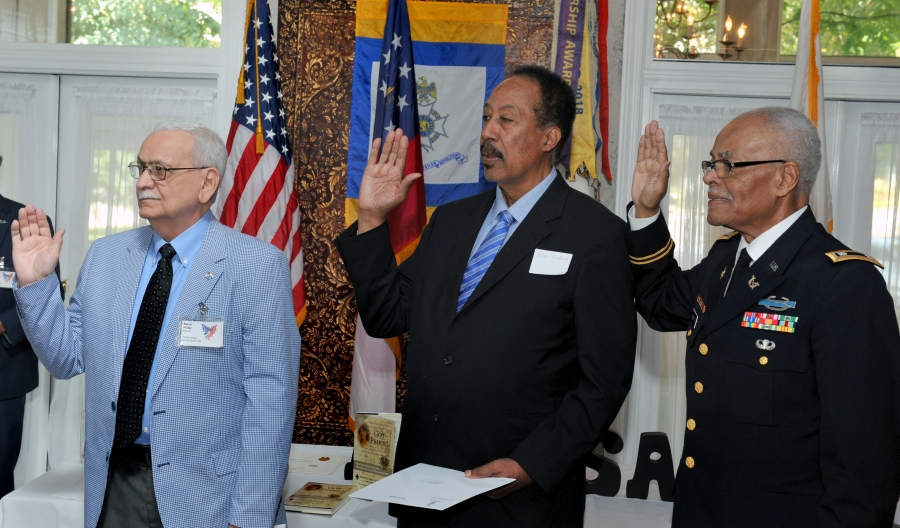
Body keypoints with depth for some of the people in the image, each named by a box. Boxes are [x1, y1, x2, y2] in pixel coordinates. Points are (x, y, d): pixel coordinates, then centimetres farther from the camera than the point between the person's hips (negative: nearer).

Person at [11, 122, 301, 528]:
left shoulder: (258, 265, -11)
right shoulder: (105, 255, 5)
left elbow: (269, 398, -13)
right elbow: (67, 358, 10)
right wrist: (35, 283, -3)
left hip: (205, 495, -4)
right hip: (113, 484, 5)